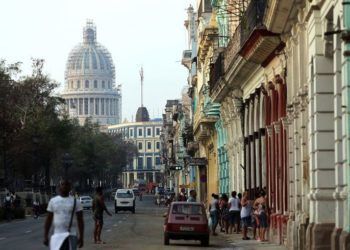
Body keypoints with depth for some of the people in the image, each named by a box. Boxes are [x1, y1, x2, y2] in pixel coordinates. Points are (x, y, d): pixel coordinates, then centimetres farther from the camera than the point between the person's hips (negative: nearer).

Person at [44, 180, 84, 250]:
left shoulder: (75, 202, 1)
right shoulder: (53, 201, 7)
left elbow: (80, 220, 1)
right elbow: (48, 220, 9)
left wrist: (81, 237, -5)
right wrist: (45, 236, 4)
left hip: (70, 236, -2)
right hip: (56, 236, 2)